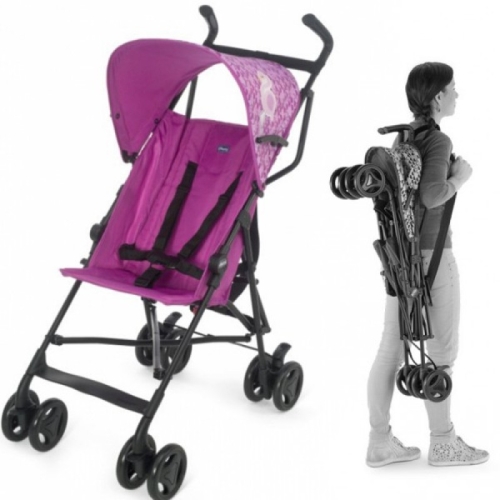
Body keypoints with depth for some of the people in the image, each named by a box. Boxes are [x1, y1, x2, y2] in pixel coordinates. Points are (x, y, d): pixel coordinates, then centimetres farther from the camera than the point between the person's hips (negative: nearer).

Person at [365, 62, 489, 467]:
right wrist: (460, 178, -13)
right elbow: (431, 196, -30)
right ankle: (443, 442, 17)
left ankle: (380, 443, 13)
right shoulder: (438, 141, -15)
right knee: (442, 349, 5)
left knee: (392, 349, 8)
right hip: (430, 257, -8)